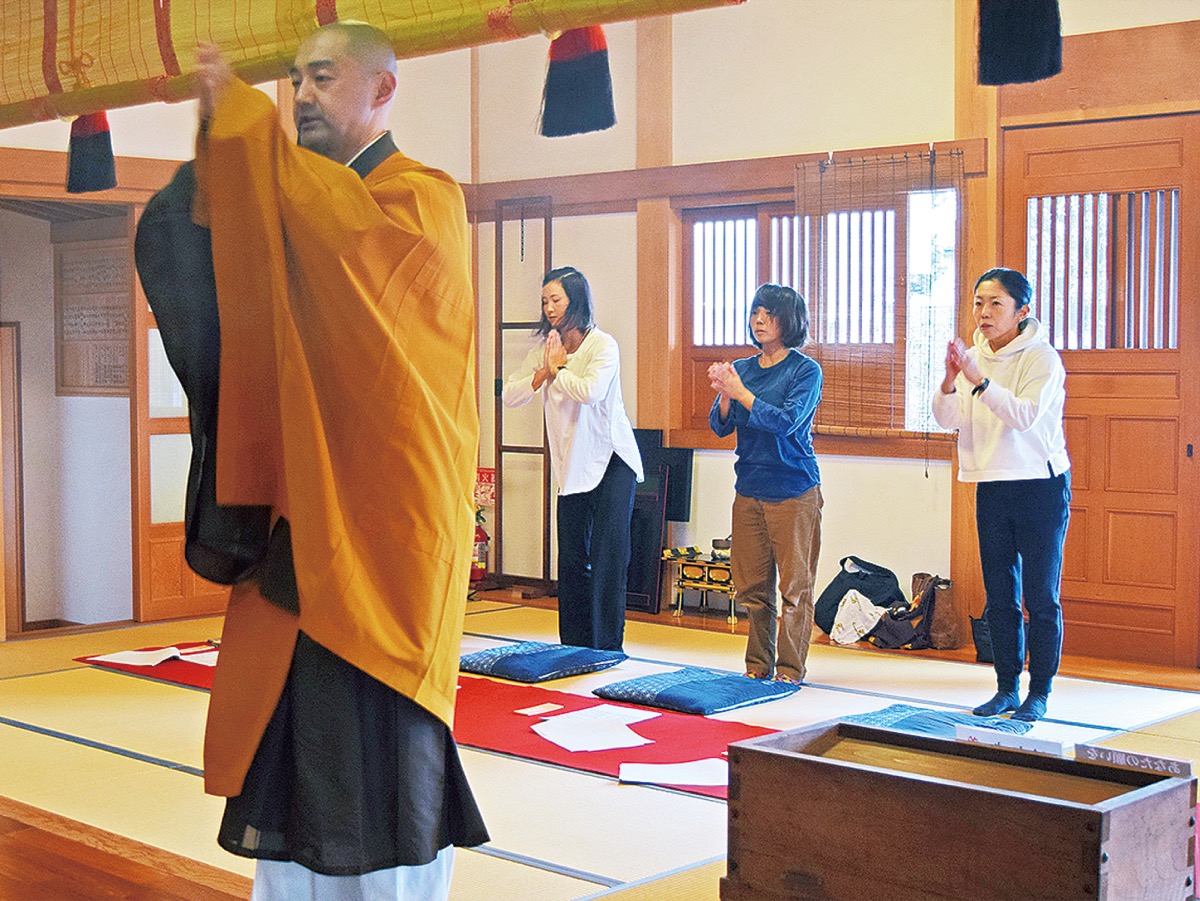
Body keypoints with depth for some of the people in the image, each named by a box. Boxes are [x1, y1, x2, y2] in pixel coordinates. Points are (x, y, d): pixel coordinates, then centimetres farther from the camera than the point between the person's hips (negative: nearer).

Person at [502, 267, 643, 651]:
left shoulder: (603, 345, -11)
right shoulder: (544, 349, 6)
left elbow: (591, 391, -28)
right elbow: (510, 396, 2)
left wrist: (558, 369, -12)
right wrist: (544, 372, -13)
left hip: (611, 460, -6)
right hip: (570, 465, 6)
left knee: (607, 558, -7)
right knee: (571, 559, 8)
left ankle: (607, 648, -3)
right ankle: (574, 646, 17)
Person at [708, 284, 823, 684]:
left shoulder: (806, 370, -6)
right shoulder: (742, 368, 9)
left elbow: (786, 421, -18)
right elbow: (719, 426, 4)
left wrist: (740, 392, -22)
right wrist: (725, 396, -16)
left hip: (793, 490, -5)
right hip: (749, 489, 5)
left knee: (794, 584, -1)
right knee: (753, 584, 10)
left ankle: (790, 669, 6)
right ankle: (758, 665, 20)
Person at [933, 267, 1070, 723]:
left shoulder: (1042, 358, -10)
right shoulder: (973, 357, 6)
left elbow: (1025, 416, -24)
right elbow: (947, 419, -3)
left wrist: (979, 380, -32)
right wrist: (950, 382, -22)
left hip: (1040, 485, -5)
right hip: (991, 487, 5)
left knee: (1041, 598, -1)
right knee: (999, 597, 10)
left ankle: (1039, 693, 8)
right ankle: (1007, 688, 19)